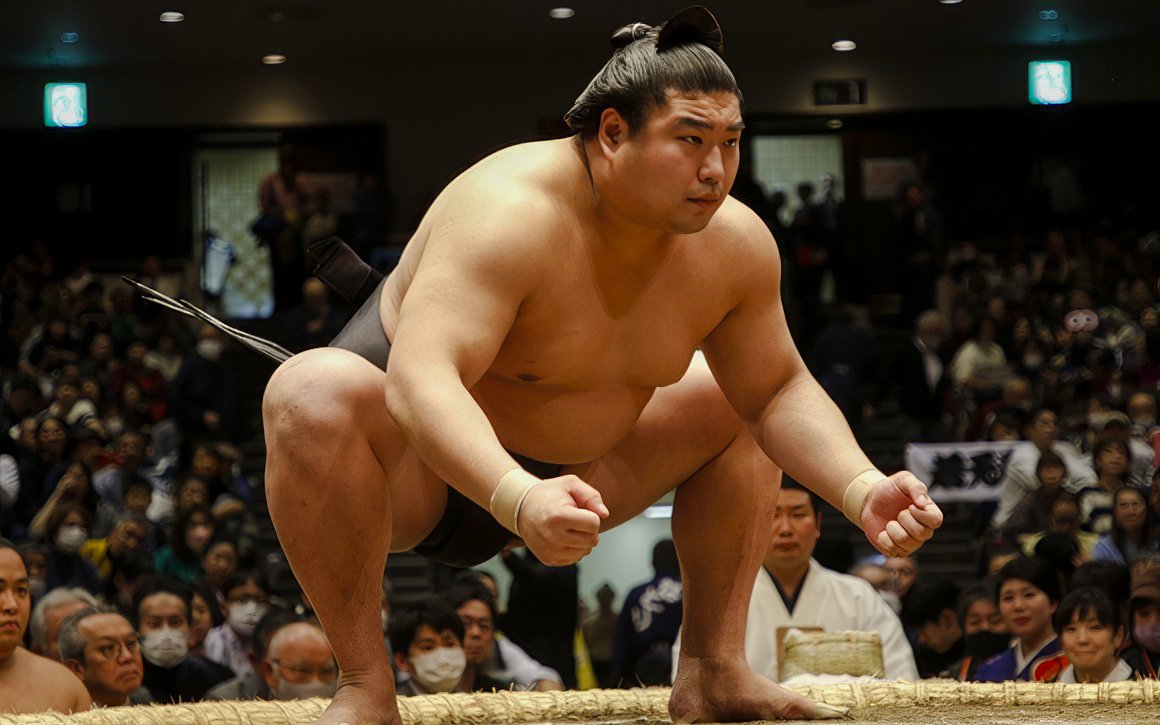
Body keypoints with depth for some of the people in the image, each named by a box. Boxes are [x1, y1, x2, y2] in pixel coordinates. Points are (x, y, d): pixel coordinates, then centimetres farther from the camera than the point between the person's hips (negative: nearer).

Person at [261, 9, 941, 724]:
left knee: (739, 404, 8)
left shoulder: (735, 243, -10)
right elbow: (419, 382, -43)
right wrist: (519, 501, -59)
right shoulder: (511, 214, -32)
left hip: (558, 473, 7)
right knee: (315, 393, -38)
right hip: (420, 471, -7)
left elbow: (779, 390, 1)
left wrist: (863, 490, -18)